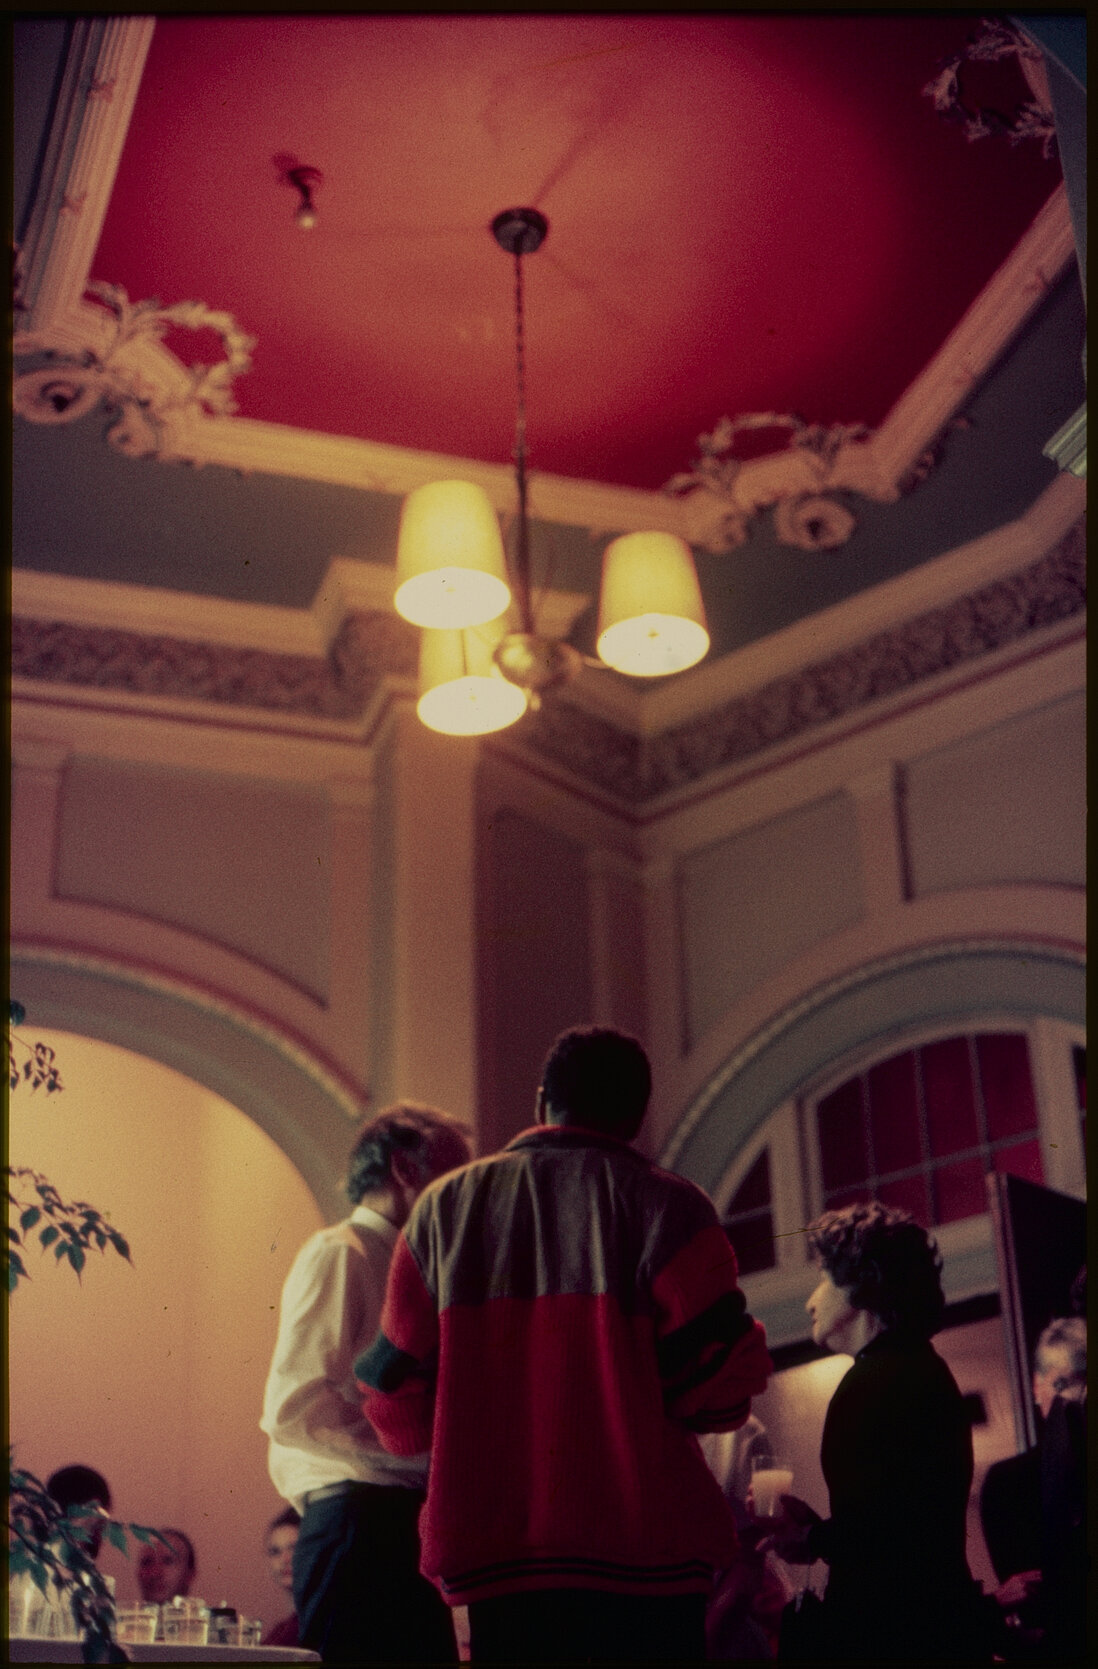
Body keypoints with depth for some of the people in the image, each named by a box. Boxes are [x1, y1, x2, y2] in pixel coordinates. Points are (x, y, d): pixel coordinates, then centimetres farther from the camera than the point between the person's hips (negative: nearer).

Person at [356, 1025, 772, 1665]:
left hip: (494, 1557, 3)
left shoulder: (443, 1208, 8)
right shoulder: (664, 1204, -2)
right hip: (644, 1547, -3)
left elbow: (399, 1404, 8)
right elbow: (719, 1386, -7)